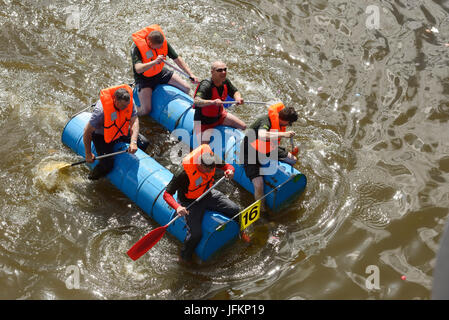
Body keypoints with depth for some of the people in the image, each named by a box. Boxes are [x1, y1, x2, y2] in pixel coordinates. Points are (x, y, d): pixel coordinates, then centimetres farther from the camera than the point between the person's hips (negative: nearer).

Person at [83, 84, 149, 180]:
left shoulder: (128, 101, -21)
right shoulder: (101, 111, -36)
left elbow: (134, 121, -23)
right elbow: (87, 132, -26)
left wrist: (133, 142, -40)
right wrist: (88, 154, -17)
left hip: (121, 132, 6)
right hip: (102, 136, -6)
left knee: (144, 143, 0)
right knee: (107, 165, -22)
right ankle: (92, 178, 11)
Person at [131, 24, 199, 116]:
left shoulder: (163, 42, -15)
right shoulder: (137, 47, -30)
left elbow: (177, 59, -8)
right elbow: (138, 69, -41)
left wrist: (190, 74, -15)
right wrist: (154, 62, -54)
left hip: (160, 73, 5)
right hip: (144, 78, -5)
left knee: (186, 89, 2)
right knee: (146, 110, -19)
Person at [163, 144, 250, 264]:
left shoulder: (212, 160, -20)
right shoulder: (183, 174, -35)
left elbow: (227, 166, -2)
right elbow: (167, 194, -31)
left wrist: (230, 171, -27)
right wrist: (178, 207, -48)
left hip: (209, 195, 5)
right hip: (191, 203, -5)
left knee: (235, 210, 1)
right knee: (195, 234, -21)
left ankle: (241, 233, 34)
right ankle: (184, 258, 8)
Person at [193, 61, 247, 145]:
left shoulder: (225, 81, -7)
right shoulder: (206, 85, -29)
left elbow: (235, 92, 9)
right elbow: (196, 101, -44)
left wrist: (238, 98, -16)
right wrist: (212, 102, -61)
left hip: (219, 115, 8)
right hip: (204, 121, -8)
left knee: (243, 127, 12)